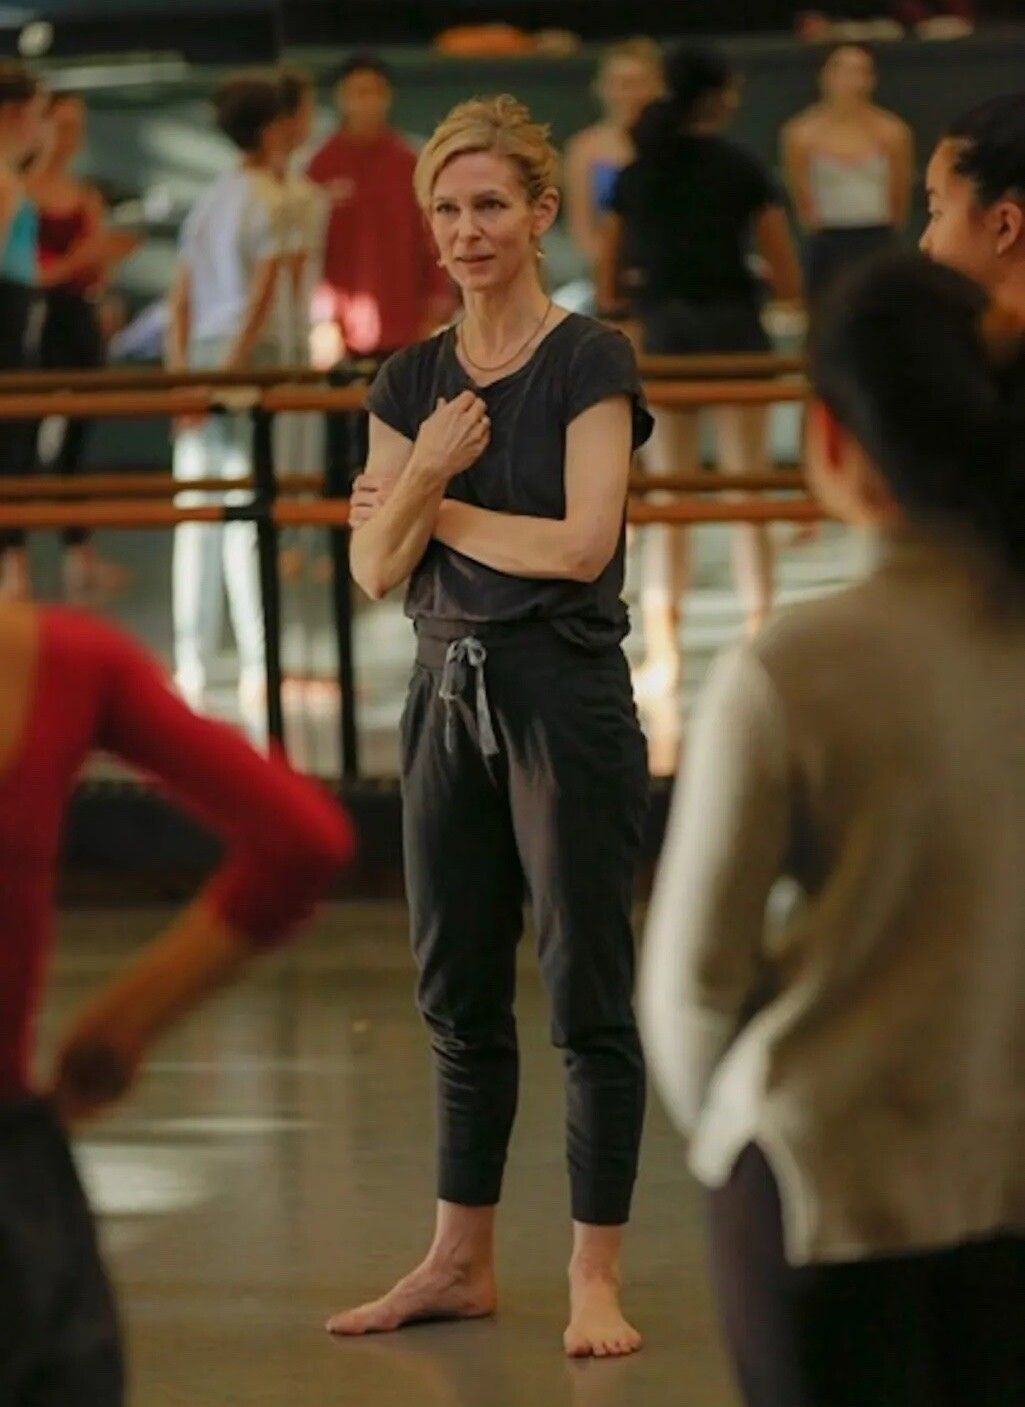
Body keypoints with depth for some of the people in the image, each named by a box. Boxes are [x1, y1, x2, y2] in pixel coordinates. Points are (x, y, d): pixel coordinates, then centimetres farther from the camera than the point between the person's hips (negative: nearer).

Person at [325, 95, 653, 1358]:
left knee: (587, 995, -1)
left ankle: (595, 1276, 6)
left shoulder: (590, 362, -8)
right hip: (447, 695, 6)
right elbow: (375, 568, 2)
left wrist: (438, 507, -6)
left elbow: (581, 543, -18)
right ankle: (460, 1262, 22)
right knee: (460, 997, 12)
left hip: (565, 696, -6)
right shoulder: (410, 379, 8)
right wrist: (425, 474, -16)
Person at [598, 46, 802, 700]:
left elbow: (609, 290, 9)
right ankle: (760, 640, 2)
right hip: (733, 330, -3)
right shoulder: (741, 169, -5)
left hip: (661, 338, 3)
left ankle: (662, 654, 4)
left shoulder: (636, 175, 6)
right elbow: (788, 281, -6)